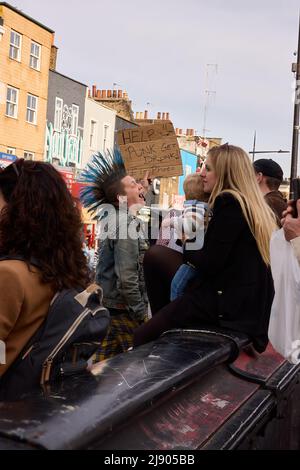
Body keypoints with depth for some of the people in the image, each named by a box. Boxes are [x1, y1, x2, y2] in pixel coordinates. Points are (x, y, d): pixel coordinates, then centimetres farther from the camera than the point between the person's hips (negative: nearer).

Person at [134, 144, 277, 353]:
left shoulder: (228, 202, -13)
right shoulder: (255, 205, 15)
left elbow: (210, 263, -16)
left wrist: (186, 248, 3)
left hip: (227, 303, -10)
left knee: (142, 338, -2)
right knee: (156, 255, 11)